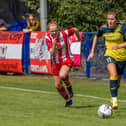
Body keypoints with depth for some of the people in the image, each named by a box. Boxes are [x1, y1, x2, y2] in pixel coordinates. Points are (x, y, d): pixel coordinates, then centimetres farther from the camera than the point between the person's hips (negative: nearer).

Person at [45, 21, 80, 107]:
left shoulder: (64, 34, -18)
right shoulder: (48, 38, -12)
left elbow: (75, 30, 2)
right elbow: (52, 53, -18)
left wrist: (78, 38, 20)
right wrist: (54, 45, -37)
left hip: (67, 59, -4)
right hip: (57, 62, 4)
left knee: (62, 75, -34)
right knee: (58, 85, 5)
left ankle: (69, 86, -1)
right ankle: (68, 100, 28)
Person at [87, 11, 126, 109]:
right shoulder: (103, 29, -7)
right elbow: (96, 37, 14)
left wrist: (118, 46, -37)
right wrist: (92, 52, 13)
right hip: (109, 55, 0)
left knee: (117, 80, 9)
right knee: (113, 74, -26)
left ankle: (113, 97, 38)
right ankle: (114, 100, -24)